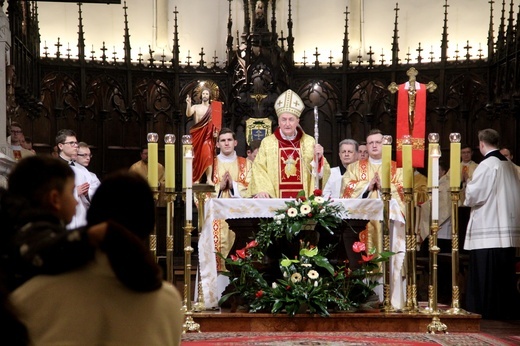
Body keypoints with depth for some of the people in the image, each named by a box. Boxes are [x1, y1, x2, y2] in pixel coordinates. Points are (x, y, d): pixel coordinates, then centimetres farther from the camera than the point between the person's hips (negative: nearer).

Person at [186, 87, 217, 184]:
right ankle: (196, 179, 10)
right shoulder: (195, 107, 9)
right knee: (196, 157, 3)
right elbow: (188, 114, -10)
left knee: (208, 156, -14)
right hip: (197, 134, 1)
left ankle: (209, 179, -17)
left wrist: (216, 131, -11)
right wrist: (188, 104, -26)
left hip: (208, 135, -1)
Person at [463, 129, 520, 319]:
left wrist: (468, 185, 7)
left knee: (485, 273, -2)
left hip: (487, 229, -8)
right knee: (504, 272, 11)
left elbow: (472, 195, -14)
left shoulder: (487, 165, -13)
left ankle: (486, 309, 0)